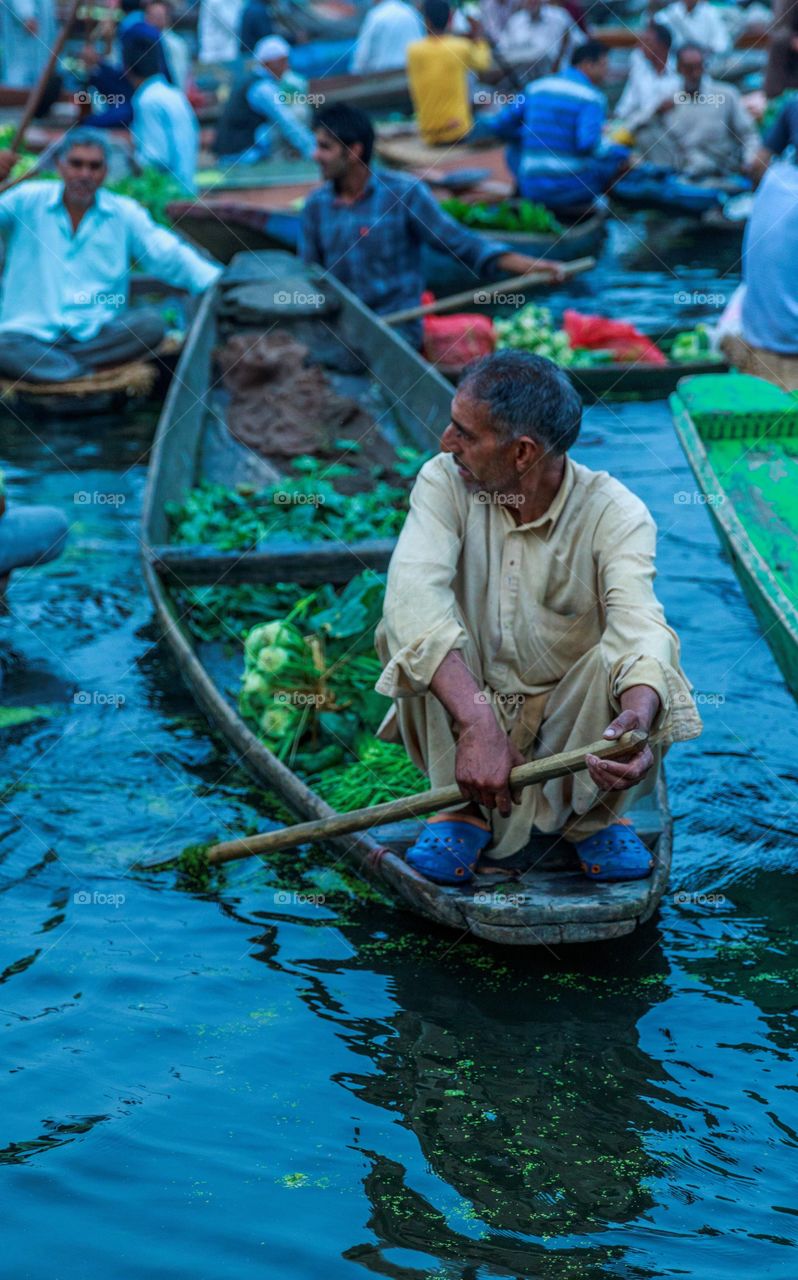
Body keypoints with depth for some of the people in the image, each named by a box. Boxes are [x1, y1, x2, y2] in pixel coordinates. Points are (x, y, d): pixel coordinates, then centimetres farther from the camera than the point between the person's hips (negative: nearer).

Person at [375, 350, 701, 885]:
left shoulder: (614, 513, -19)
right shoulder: (444, 482, -16)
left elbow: (641, 629, -36)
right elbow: (413, 595, -34)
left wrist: (636, 720, -59)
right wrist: (477, 723, -48)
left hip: (570, 727, -1)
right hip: (463, 721, 1)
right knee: (408, 628, -26)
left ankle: (595, 815, -1)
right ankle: (463, 808, -8)